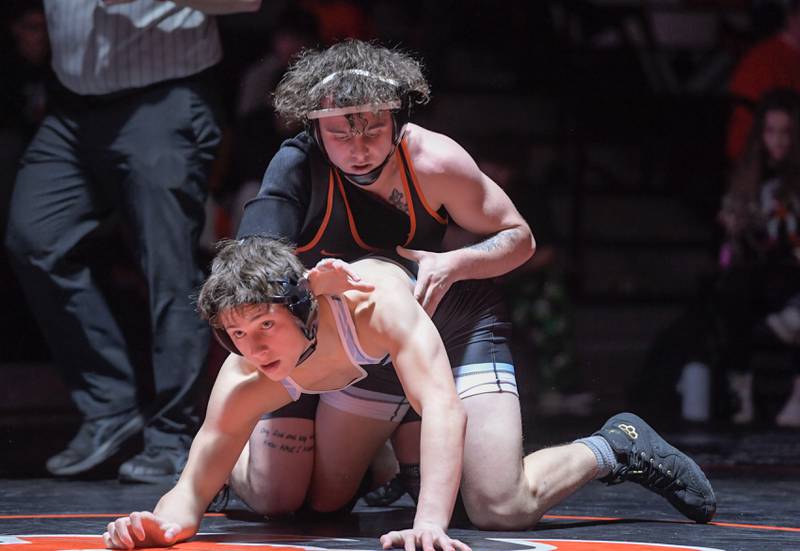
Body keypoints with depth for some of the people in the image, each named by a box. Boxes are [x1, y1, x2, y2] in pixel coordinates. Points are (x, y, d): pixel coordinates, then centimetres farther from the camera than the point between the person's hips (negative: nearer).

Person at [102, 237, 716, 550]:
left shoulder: (375, 301, -47)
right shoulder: (245, 384, -33)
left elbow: (444, 407, -55)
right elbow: (194, 489, -29)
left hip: (452, 330, -4)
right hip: (362, 376, 5)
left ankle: (615, 447, 8)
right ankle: (387, 460, 45)